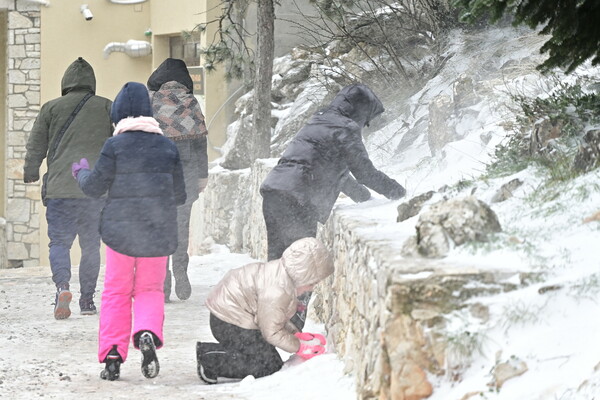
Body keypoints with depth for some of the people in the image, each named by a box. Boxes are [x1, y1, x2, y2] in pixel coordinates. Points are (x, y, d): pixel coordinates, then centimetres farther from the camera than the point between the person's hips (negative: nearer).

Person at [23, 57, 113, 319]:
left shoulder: (51, 108, 5)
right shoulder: (107, 108, 7)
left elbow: (36, 145, 8)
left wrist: (30, 174, 23)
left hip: (60, 189, -1)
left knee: (59, 241, 3)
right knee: (91, 245, 11)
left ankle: (62, 284, -23)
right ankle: (87, 300, 12)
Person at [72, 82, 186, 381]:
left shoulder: (114, 146, -8)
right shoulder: (167, 146, 2)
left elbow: (95, 187, -3)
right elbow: (180, 195, 7)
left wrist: (81, 173, 18)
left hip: (120, 230, -2)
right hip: (158, 233, 2)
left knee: (116, 292, 10)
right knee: (150, 289, 13)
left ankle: (112, 356, 2)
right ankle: (147, 333, -18)